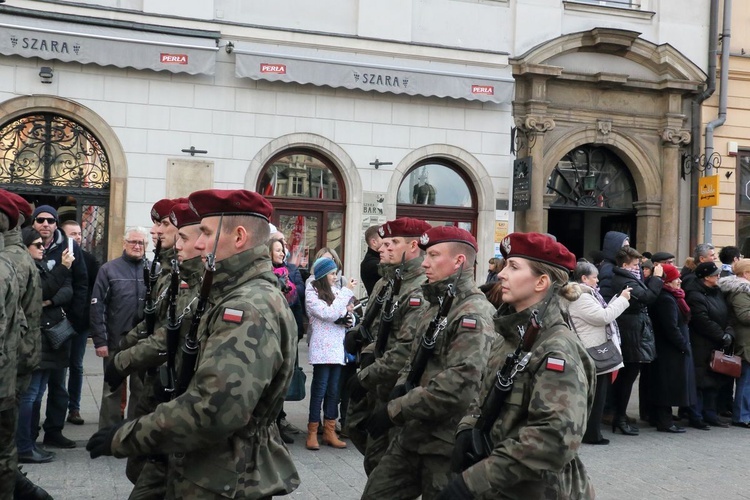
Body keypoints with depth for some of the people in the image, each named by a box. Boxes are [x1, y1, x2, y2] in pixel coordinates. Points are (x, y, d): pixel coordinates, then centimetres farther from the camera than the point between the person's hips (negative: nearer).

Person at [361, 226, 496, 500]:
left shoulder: (475, 315, -17)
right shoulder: (436, 306, 14)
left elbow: (457, 388, -27)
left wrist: (394, 410, -20)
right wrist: (400, 388, -2)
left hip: (447, 444, -8)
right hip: (412, 435, 9)